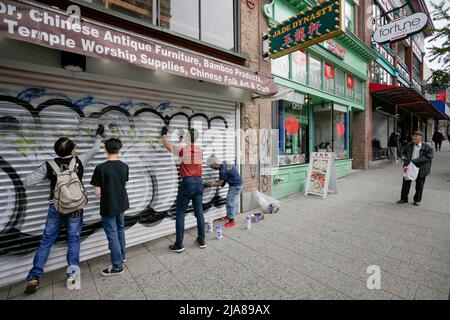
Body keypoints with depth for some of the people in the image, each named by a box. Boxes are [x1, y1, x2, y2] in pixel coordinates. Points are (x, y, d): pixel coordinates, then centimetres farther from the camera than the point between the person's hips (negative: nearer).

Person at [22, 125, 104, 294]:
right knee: (73, 240, 11)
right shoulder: (79, 161, -9)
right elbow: (94, 150, 7)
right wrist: (98, 136, 21)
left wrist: (44, 173, 10)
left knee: (46, 241, 14)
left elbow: (26, 182, -6)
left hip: (56, 208, 1)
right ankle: (72, 273, 18)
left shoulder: (49, 165, -7)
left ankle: (34, 277, 16)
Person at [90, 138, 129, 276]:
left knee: (112, 235, 6)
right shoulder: (124, 166, -4)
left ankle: (117, 266, 17)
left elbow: (98, 192, -15)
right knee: (120, 230, 23)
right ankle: (122, 255, 40)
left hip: (108, 207, -5)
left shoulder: (101, 168, -19)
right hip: (121, 204, 5)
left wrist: (103, 192, 4)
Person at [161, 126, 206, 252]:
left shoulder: (182, 149, -7)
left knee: (180, 214, 4)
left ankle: (179, 244, 10)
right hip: (199, 182, 5)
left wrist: (164, 134, 25)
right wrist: (184, 142, 33)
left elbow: (166, 145, 8)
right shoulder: (200, 150, 5)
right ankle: (201, 240, 21)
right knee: (199, 212, 11)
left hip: (187, 183, -5)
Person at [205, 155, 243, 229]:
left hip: (235, 186, -10)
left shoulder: (223, 171, -29)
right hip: (237, 184, 10)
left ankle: (232, 221, 1)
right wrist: (220, 180, 6)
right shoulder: (225, 163, -3)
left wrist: (208, 185, -8)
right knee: (233, 201, 21)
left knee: (230, 203, -4)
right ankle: (229, 215, 37)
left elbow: (219, 184, -16)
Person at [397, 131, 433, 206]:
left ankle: (417, 200, 25)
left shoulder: (427, 147, -7)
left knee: (419, 186, 9)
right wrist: (406, 164, -9)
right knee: (406, 183, 8)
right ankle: (404, 199, 21)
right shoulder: (409, 145, 4)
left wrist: (415, 161, -21)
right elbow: (406, 156, 6)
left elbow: (428, 157, -13)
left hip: (421, 169, -3)